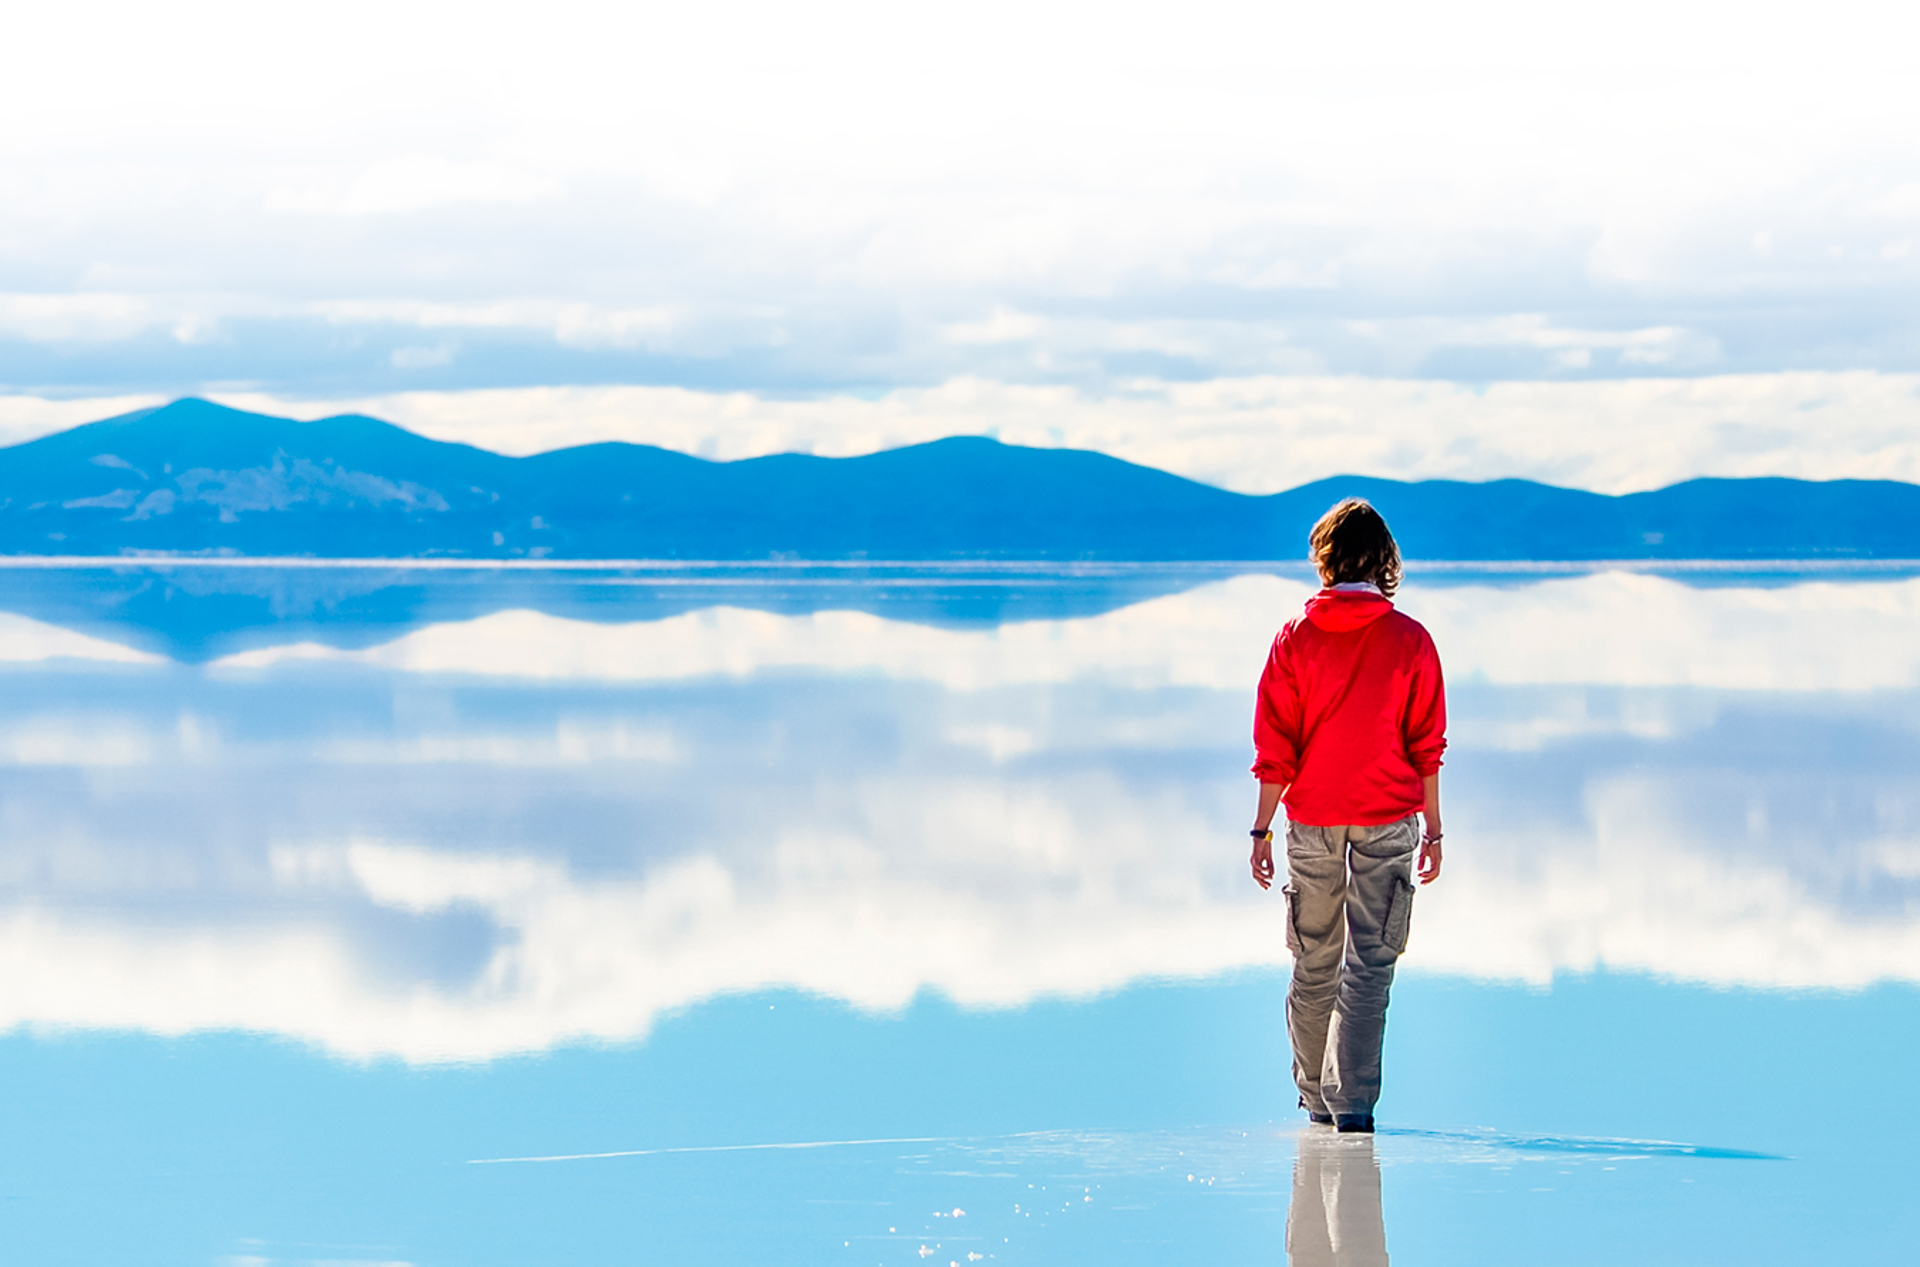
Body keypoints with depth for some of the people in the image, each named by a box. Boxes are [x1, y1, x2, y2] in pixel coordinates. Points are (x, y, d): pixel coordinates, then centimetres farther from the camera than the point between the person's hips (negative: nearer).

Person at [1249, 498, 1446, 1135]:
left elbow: (1274, 746, -1)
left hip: (1312, 819, 1)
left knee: (1314, 962, 13)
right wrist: (1433, 829, 7)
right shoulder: (1410, 640, -4)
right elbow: (1427, 746, 0)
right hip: (1388, 818, -1)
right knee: (1370, 961, -2)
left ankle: (1316, 1095, 20)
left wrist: (1262, 827, 4)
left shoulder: (1296, 638, -2)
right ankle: (1352, 1100, -11)